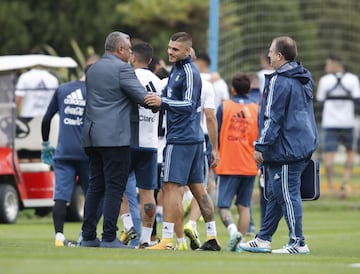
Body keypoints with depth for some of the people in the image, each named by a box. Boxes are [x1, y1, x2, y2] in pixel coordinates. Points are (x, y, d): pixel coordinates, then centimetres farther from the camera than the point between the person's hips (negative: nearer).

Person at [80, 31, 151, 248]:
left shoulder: (93, 70, 18)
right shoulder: (122, 68, -8)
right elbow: (143, 97, -13)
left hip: (92, 136, 8)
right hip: (115, 137, -8)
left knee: (95, 187, 11)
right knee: (115, 188, -6)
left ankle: (88, 236, 11)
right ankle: (109, 237, -9)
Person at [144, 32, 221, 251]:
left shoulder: (189, 72, -13)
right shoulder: (177, 69, 16)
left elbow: (188, 105, -20)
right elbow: (170, 97, 24)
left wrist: (162, 102, -28)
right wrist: (156, 100, 6)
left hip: (181, 139, -10)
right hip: (195, 137, 10)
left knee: (171, 187, -10)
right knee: (198, 188, 11)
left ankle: (167, 239, -13)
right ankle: (212, 238, 14)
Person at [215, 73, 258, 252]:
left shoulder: (224, 107, 0)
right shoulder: (256, 109, 2)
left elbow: (216, 136, 1)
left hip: (227, 165, -2)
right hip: (250, 167, 2)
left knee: (223, 205, -1)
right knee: (244, 206, 10)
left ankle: (233, 229, -27)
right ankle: (240, 241, 6)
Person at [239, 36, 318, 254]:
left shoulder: (279, 81, -14)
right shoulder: (304, 79, 15)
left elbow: (272, 117, -16)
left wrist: (261, 146, -12)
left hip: (285, 149, -10)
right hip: (305, 145, 10)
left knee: (287, 195, -5)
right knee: (275, 194, 15)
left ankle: (298, 242, -4)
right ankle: (263, 239, 21)